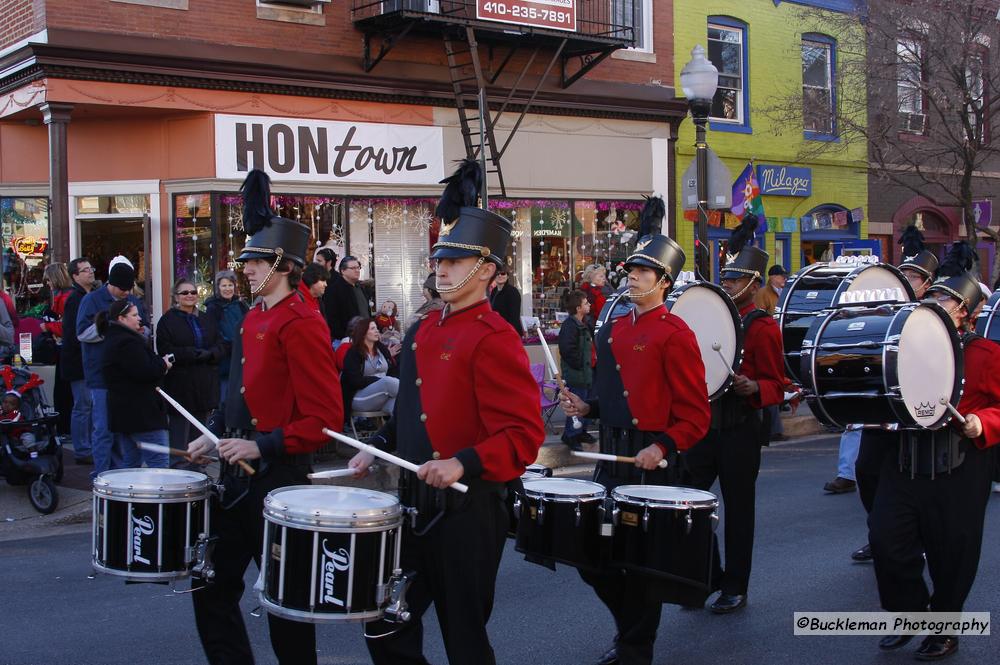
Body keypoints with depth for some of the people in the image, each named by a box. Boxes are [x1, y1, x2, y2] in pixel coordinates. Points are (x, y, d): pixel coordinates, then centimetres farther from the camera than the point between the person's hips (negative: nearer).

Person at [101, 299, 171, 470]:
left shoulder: (113, 339, 17)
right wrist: (163, 364, -4)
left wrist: (159, 363, 4)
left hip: (121, 413, 10)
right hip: (140, 414, -10)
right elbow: (145, 372, -22)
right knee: (160, 462, -9)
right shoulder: (128, 342, -16)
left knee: (130, 462, 13)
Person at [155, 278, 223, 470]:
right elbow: (165, 351, -11)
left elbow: (220, 348, 10)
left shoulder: (206, 319, 15)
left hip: (204, 387, 5)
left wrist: (206, 354, -12)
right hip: (180, 387, -5)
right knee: (180, 443, -5)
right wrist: (197, 353, -14)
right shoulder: (168, 320, -1)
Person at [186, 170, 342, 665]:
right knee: (212, 584, 15)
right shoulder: (254, 318, 11)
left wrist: (262, 446, -23)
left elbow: (325, 418, -21)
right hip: (236, 475, 9)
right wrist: (215, 435, 10)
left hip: (278, 478, -9)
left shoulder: (301, 324, -17)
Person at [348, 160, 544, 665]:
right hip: (414, 504, 8)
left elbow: (524, 435, -20)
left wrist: (463, 464, -31)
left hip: (467, 512, -8)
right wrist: (378, 449, 10)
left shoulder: (494, 339, -15)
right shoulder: (422, 331, 11)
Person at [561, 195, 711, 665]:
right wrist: (586, 407, 5)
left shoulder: (675, 335, -11)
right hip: (611, 458, 7)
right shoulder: (612, 332, 11)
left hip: (652, 463, -7)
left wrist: (663, 448, -25)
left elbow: (696, 416, -13)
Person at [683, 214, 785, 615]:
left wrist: (751, 388, -28)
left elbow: (776, 385, -9)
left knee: (738, 509, 4)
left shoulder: (762, 327, -8)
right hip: (706, 423, 6)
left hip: (741, 429, -6)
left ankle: (735, 589, 16)